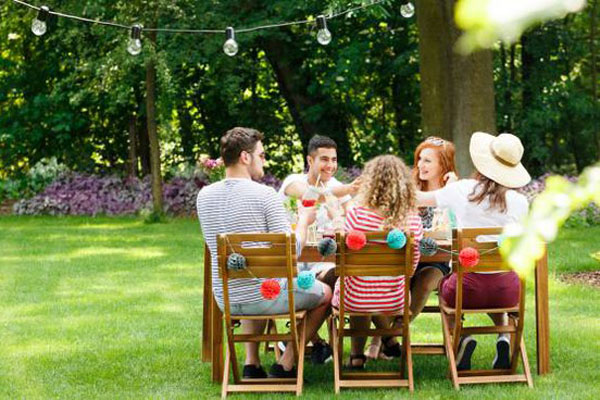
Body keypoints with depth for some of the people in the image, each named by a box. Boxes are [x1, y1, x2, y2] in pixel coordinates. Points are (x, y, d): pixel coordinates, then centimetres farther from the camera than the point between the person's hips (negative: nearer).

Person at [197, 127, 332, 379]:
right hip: (265, 297, -6)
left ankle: (252, 363, 28)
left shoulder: (204, 195, 0)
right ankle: (284, 366, 15)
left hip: (225, 301, 6)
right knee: (324, 294, 20)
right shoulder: (264, 195, -18)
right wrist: (304, 220, 3)